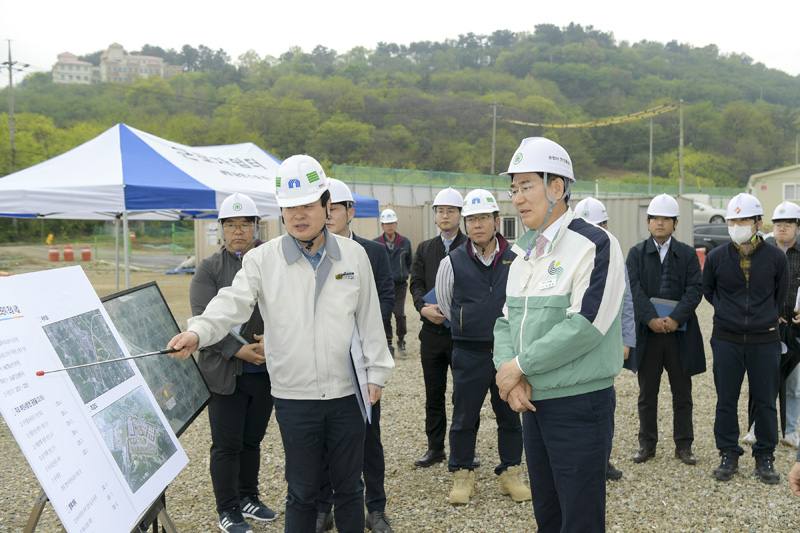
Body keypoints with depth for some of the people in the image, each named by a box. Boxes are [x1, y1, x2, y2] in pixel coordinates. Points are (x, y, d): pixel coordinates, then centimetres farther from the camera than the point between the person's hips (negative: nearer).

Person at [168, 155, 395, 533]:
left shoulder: (353, 255, 3)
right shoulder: (262, 260, -3)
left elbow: (369, 319, 7)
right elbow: (232, 303, -15)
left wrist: (376, 372, 5)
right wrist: (198, 332, -34)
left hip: (347, 392, 2)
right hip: (294, 396, -1)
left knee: (349, 487, 14)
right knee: (301, 491, 12)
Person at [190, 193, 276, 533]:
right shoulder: (209, 269, -1)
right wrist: (238, 350, -20)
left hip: (265, 372, 3)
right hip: (225, 373, -3)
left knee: (252, 440, 16)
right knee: (227, 444, 4)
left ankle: (248, 499, 32)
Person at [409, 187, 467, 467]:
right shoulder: (424, 249, 12)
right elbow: (416, 283, 6)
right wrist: (424, 307, -13)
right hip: (432, 332, 4)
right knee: (433, 394, 12)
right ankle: (435, 448, 23)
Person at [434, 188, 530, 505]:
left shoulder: (516, 260, 0)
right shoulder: (453, 262, -3)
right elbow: (444, 303, 12)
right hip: (469, 356, -1)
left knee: (510, 416, 11)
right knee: (464, 418, 7)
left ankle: (509, 474, 27)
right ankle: (462, 475, 24)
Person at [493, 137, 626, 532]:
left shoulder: (594, 244, -14)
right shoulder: (525, 252, 12)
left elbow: (584, 325, -23)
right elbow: (507, 320, 10)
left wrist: (520, 365, -16)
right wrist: (511, 376, -8)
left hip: (579, 404, -7)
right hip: (533, 402, 8)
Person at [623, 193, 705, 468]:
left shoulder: (688, 253, 6)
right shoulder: (636, 253, 5)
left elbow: (695, 289, -4)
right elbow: (634, 289, -6)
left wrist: (675, 318, -17)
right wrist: (651, 319, -18)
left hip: (680, 332, 0)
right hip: (647, 332, 0)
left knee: (682, 393, 8)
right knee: (647, 393, 8)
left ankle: (683, 445, 19)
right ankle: (647, 444, 19)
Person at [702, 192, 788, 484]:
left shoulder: (775, 257, -2)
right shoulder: (716, 257, -2)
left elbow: (781, 294, 13)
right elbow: (707, 290, 14)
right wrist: (727, 310, 9)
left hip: (765, 340, 0)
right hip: (726, 339, 1)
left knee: (765, 401, 7)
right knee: (726, 400, 6)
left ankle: (765, 457, 21)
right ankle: (729, 455, 20)